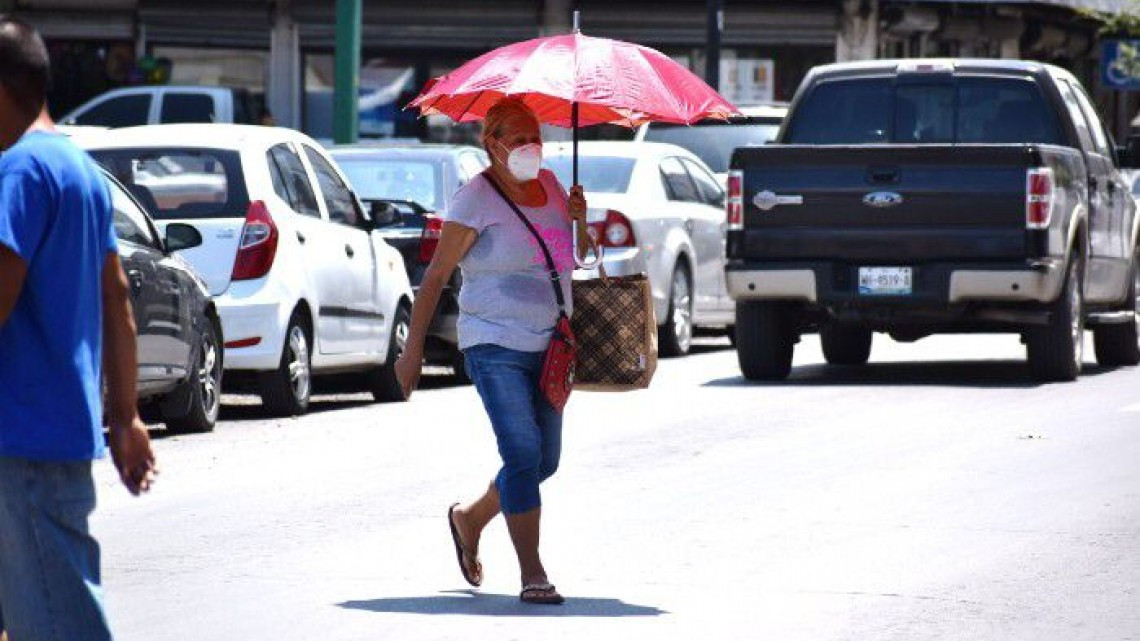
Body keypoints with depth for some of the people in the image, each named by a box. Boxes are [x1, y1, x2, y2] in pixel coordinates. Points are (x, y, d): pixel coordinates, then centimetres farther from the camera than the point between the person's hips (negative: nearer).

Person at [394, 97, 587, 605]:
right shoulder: (476, 199, -8)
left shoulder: (549, 185, 11)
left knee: (544, 462, 11)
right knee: (523, 453, -16)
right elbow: (436, 276, -9)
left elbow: (569, 256, 25)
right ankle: (532, 575, -14)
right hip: (496, 347, -7)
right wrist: (413, 349, -13)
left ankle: (469, 519, 36)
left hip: (549, 347, 7)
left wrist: (579, 217, 2)